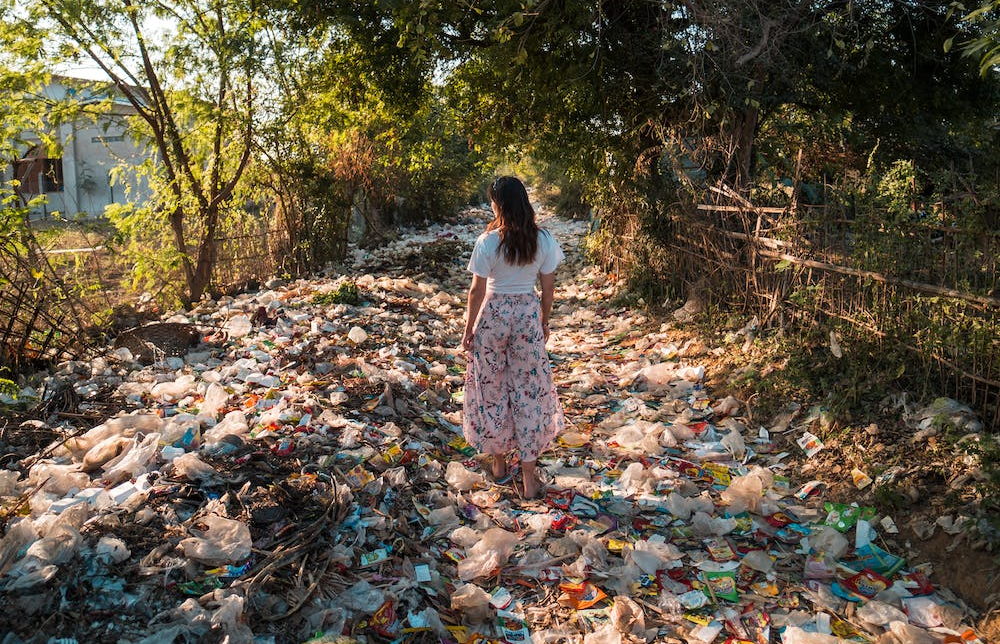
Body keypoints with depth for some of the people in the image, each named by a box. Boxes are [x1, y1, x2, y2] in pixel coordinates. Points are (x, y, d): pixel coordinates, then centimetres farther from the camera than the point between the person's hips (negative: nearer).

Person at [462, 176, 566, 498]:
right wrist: (544, 321, 15)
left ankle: (498, 460, 29)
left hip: (493, 315, -2)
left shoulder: (488, 241, -15)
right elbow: (548, 287, 1)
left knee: (492, 388, 15)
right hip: (528, 314, 2)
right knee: (530, 391, 9)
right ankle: (529, 476, 13)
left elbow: (477, 291, -10)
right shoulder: (543, 240, -6)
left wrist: (468, 329, 1)